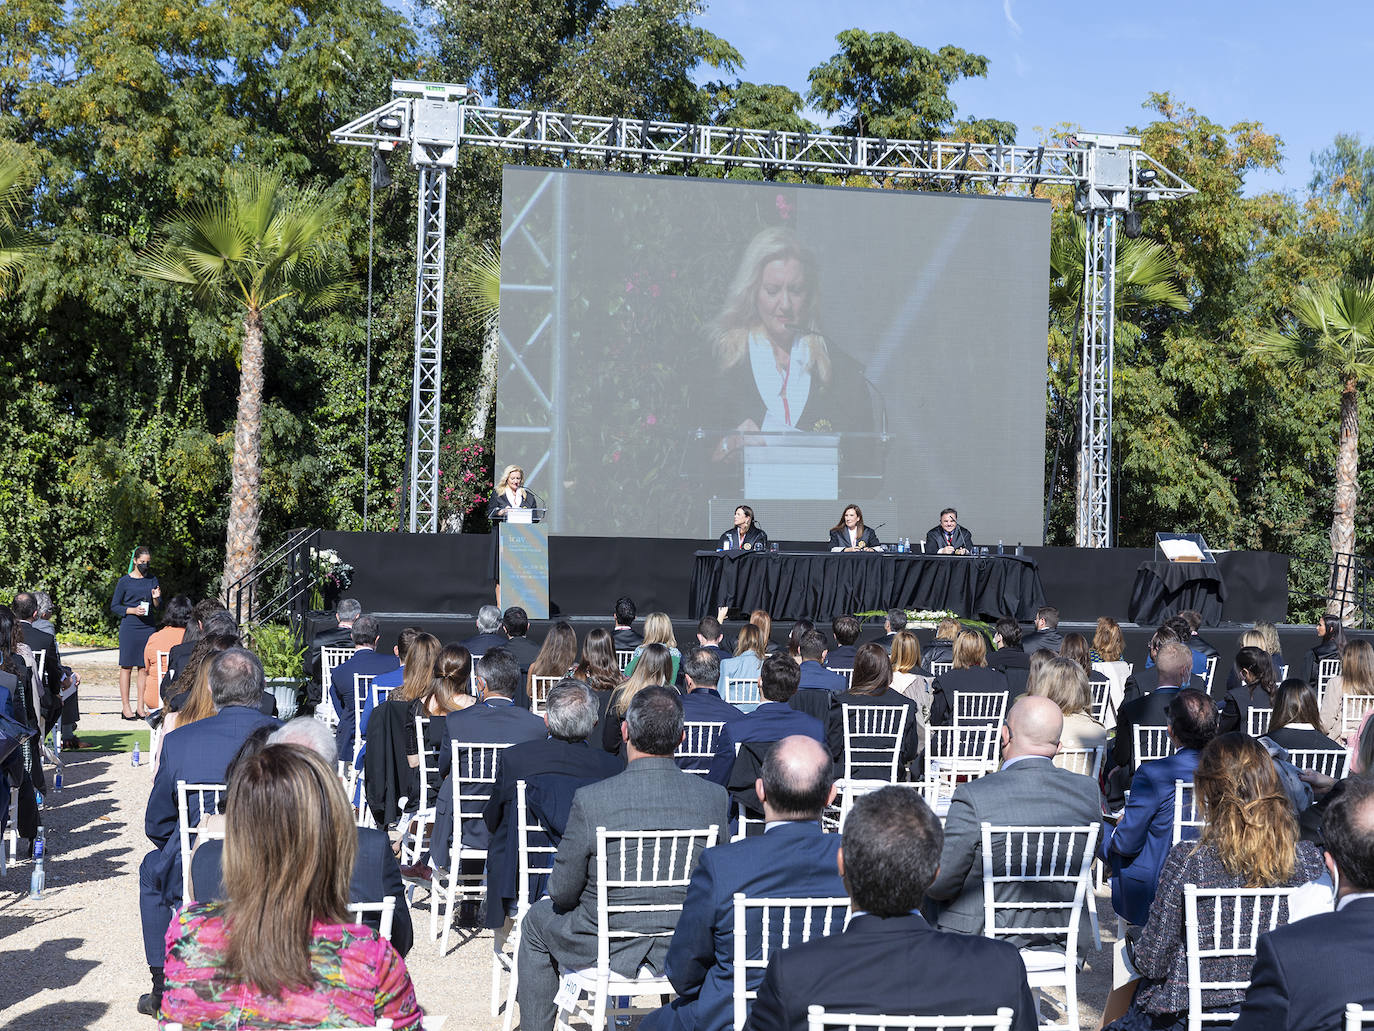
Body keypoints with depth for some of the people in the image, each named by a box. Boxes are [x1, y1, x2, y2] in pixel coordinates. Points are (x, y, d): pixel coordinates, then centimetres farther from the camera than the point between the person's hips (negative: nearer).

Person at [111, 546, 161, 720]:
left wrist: (156, 598, -9)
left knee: (144, 667, 4)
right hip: (129, 628, -3)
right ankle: (125, 708, 4)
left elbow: (159, 607, 13)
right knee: (127, 666, -1)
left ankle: (141, 707, 10)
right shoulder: (124, 581, 0)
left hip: (148, 627, 3)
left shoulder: (152, 580, 10)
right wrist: (132, 610, -13)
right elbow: (114, 606, 1)